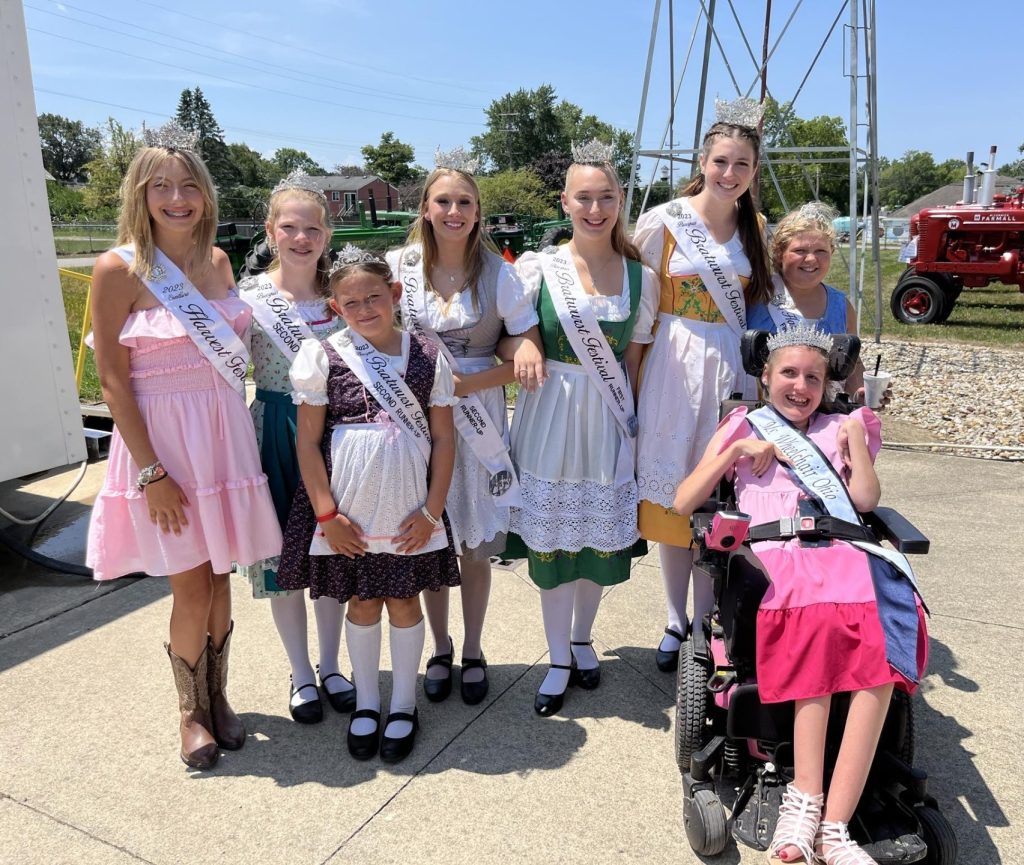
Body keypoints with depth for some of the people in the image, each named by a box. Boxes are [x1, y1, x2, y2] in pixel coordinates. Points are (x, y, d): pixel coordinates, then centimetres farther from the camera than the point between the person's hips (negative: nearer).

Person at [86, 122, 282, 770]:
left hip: (225, 431, 4)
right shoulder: (119, 269, -10)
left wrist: (233, 433, 10)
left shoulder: (217, 261, 6)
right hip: (161, 438, -4)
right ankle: (192, 711, 28)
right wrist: (152, 473, -14)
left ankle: (218, 698, 33)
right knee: (191, 589, 3)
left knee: (221, 580, 12)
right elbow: (113, 381, -10)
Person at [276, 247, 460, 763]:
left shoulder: (426, 357, -2)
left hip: (409, 509, 1)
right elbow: (308, 441, -4)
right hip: (348, 508, 0)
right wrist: (326, 513, -8)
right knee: (361, 603, 12)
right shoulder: (325, 357, -5)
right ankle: (366, 703, 33)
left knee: (404, 603, 10)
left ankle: (404, 706, 30)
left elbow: (444, 437, -1)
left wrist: (432, 509, -5)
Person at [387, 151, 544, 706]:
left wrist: (468, 382, -18)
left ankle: (472, 652, 29)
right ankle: (440, 649, 30)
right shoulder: (399, 265, -1)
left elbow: (529, 352, -2)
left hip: (479, 419, 0)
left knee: (477, 544, 8)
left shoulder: (497, 272, -3)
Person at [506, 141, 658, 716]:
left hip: (609, 418, 2)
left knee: (600, 533, 12)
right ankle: (559, 660, 23)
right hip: (551, 415, -1)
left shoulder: (641, 277, 2)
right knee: (552, 536, 5)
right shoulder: (538, 267, -3)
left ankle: (582, 640, 36)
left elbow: (634, 359, 6)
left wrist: (631, 419, 3)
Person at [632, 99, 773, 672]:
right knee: (672, 496, 5)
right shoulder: (663, 221, -5)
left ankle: (705, 623, 22)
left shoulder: (755, 227, 7)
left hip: (733, 367, 3)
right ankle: (675, 622, 23)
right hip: (675, 368, -3)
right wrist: (633, 384, -6)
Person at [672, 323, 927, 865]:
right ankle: (811, 805, -33)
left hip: (845, 551, 2)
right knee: (821, 625, -36)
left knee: (881, 654, -30)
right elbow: (682, 505, 12)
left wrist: (855, 436, 7)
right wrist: (739, 450, 4)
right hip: (776, 556, -2)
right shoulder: (743, 427, 24)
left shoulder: (838, 428, 29)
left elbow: (866, 499, 12)